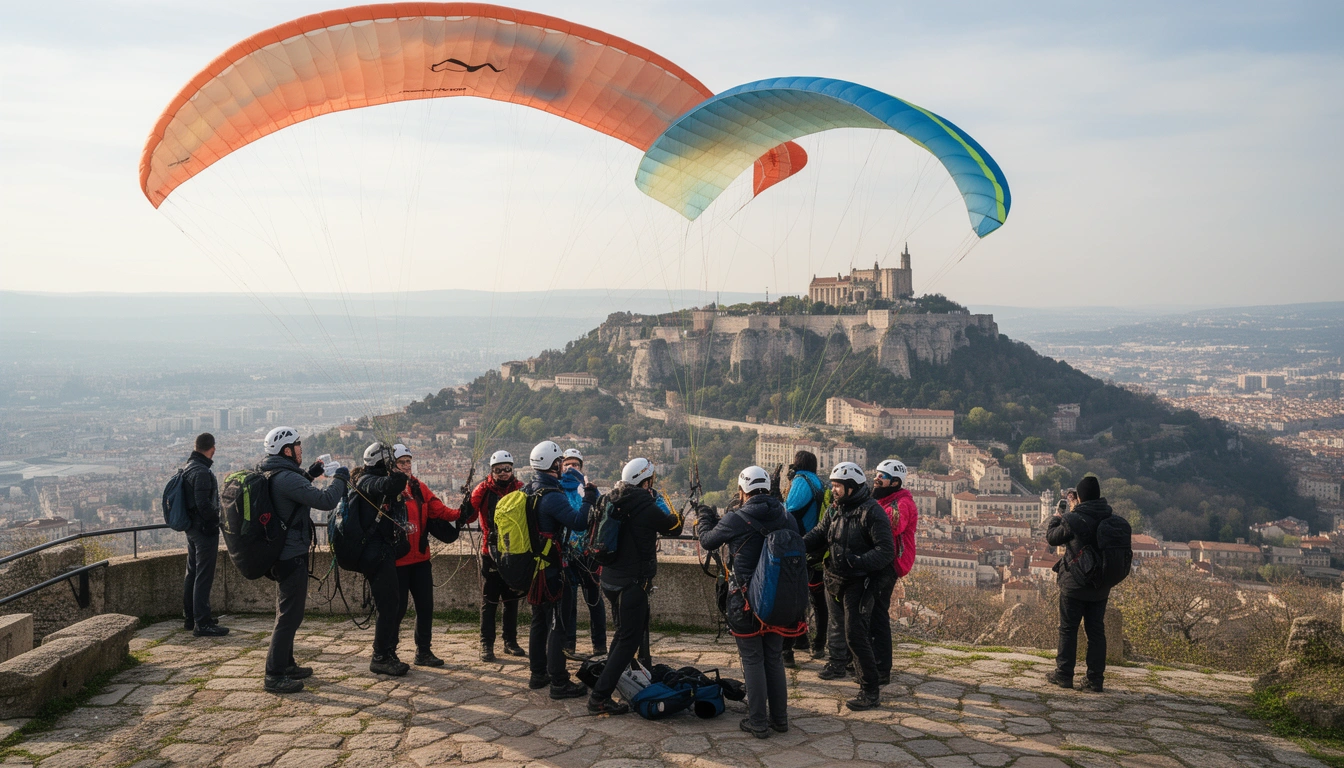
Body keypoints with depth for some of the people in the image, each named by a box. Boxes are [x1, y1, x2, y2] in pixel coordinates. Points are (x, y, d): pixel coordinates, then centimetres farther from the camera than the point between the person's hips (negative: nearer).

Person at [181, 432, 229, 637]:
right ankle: (202, 623, -4)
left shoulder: (187, 468, 12)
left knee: (192, 574, 18)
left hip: (192, 528, 10)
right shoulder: (201, 472, -19)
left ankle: (190, 618, 28)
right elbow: (203, 503, -25)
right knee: (204, 576, -6)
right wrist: (215, 520, -12)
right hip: (205, 529, -10)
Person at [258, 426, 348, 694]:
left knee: (288, 613, 20)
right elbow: (326, 501, -27)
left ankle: (286, 664, 31)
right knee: (289, 615, -5)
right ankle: (275, 676, -1)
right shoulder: (286, 478, -23)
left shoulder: (271, 475, 9)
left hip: (281, 554, 11)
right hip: (292, 555, -11)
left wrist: (309, 475, 21)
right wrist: (340, 478, -11)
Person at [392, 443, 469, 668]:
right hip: (397, 560, -6)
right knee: (398, 608, 2)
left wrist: (460, 513, -15)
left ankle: (423, 651, 25)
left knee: (425, 606, 11)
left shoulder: (419, 487, 8)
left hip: (420, 558, 6)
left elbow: (439, 510, 0)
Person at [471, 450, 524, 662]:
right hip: (490, 551, -2)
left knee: (511, 598, 12)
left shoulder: (520, 489, 0)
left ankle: (510, 641, 23)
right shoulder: (484, 489, -5)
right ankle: (486, 644, 11)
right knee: (489, 600, 3)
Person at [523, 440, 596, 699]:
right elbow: (578, 521, -29)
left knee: (539, 620, 18)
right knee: (556, 624, -4)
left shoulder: (527, 490, 7)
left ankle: (538, 674, 28)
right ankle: (559, 683, -1)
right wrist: (590, 495, -21)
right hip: (550, 568, -9)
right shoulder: (551, 496, -22)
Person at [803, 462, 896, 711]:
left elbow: (886, 551, -20)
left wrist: (857, 561, -33)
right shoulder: (835, 510, 9)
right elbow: (818, 535, 7)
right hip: (838, 580, 8)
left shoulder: (872, 512, -16)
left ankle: (870, 691, 0)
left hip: (860, 583, -8)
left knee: (855, 636, -9)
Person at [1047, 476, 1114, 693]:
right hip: (1101, 587, 5)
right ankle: (1095, 679, 13)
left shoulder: (1073, 520, -19)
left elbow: (1051, 538, -5)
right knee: (1096, 630, 11)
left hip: (1074, 585, -4)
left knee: (1068, 629, 7)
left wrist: (1056, 518, 13)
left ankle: (1064, 674, 14)